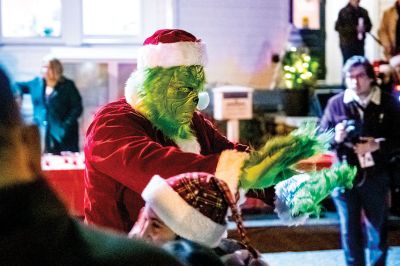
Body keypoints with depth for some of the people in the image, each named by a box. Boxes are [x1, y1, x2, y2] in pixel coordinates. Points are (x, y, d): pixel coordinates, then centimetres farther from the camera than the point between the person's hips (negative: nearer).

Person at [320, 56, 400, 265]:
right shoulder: (335, 103, -2)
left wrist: (377, 146, -19)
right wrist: (336, 138, -18)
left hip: (376, 177, -1)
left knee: (377, 231, 10)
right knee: (350, 231, 12)